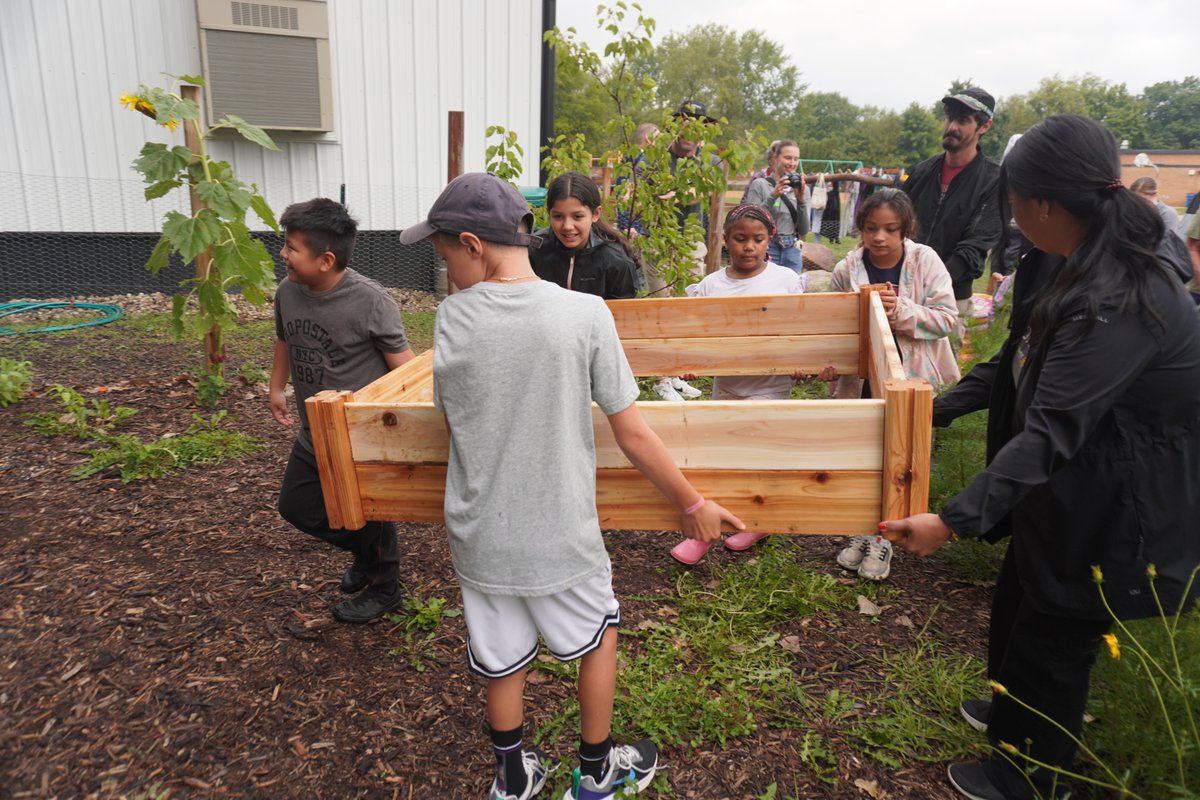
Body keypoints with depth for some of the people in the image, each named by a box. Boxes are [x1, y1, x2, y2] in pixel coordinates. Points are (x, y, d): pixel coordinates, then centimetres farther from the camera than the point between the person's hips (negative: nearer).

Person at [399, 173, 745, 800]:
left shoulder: (452, 319, -10)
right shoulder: (585, 313, -15)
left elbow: (452, 426, 3)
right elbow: (632, 433, -12)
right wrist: (692, 501, 2)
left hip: (479, 540, 2)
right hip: (562, 539, -1)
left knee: (501, 665, 21)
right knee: (599, 635, 25)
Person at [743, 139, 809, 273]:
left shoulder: (798, 187, 8)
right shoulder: (759, 184, -4)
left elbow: (803, 231, 6)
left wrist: (801, 200, -6)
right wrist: (773, 196, -18)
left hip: (792, 252, 4)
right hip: (767, 251, -4)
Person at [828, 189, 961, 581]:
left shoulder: (925, 261, -11)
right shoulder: (847, 269, -7)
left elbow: (947, 319, -13)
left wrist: (901, 310, -27)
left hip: (911, 379, -1)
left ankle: (881, 538, 24)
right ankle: (863, 530, 30)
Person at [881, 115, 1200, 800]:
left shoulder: (1117, 302, -32)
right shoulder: (1104, 263, 0)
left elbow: (1050, 432, -37)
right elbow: (1026, 368, 10)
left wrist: (956, 520, -40)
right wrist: (939, 406, 15)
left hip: (1119, 511, -9)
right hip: (1075, 487, 9)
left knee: (1051, 641, 11)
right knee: (1017, 608, 25)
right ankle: (1010, 713, 52)